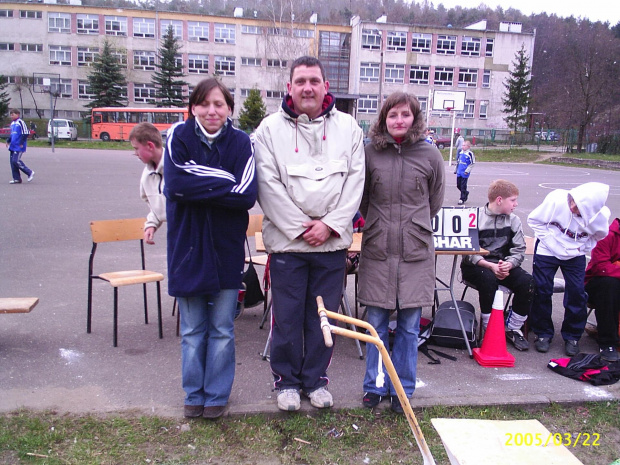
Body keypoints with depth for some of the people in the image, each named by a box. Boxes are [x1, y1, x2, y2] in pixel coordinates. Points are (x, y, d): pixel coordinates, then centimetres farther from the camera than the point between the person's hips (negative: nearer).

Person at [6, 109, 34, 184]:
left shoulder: (20, 122, -10)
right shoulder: (12, 123, 16)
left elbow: (26, 133, -14)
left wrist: (21, 143, -16)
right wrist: (8, 141, 15)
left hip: (19, 147, -9)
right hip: (12, 146, 9)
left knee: (16, 161, -14)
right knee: (12, 161, 6)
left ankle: (30, 173, -1)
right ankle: (16, 179, 12)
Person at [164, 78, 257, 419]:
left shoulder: (241, 142, -3)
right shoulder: (179, 136, -2)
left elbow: (246, 195, -16)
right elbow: (175, 184, -18)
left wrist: (199, 185, -16)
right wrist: (224, 183, -17)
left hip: (226, 249, 0)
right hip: (188, 247, 0)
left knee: (222, 330, 9)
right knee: (192, 330, 12)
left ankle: (217, 395, 27)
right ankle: (194, 395, 30)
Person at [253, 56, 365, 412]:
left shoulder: (348, 127, 7)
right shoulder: (271, 128, 1)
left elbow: (355, 181, 1)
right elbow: (268, 185, -6)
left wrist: (330, 225, -9)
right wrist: (300, 228, -11)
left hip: (333, 242, 2)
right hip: (286, 239, -1)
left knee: (323, 315, 11)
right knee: (287, 316, 6)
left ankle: (316, 379, 28)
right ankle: (287, 380, 25)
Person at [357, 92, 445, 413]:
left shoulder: (430, 155, 1)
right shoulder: (370, 153, 0)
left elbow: (435, 202, 13)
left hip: (415, 252, 0)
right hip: (377, 250, 0)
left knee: (409, 325, 7)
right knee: (376, 323, 8)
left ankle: (402, 389, 23)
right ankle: (375, 386, 24)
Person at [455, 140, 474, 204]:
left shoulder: (470, 153, -11)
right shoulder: (460, 152, 10)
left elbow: (472, 163, -9)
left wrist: (467, 170, -15)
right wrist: (456, 169, 23)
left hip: (465, 173, -7)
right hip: (459, 172, 7)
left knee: (463, 186, -2)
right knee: (458, 185, 11)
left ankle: (462, 199, 6)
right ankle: (466, 193, 36)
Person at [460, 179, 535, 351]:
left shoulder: (514, 220, 4)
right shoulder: (475, 218, -9)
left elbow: (519, 251, 0)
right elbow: (468, 253, -13)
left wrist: (508, 264, -22)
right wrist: (490, 266, -27)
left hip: (504, 264, 4)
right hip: (475, 266, -4)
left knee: (528, 282, -21)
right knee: (488, 279, -35)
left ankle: (512, 329, -3)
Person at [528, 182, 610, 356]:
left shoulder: (601, 216, -20)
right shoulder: (556, 199, -26)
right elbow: (534, 220, -10)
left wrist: (583, 247, -6)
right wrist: (549, 240, -14)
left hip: (575, 256, 1)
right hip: (548, 251, -1)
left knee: (577, 293, -3)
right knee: (542, 291, -2)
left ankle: (572, 336, 16)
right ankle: (543, 333, 15)